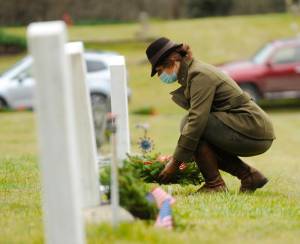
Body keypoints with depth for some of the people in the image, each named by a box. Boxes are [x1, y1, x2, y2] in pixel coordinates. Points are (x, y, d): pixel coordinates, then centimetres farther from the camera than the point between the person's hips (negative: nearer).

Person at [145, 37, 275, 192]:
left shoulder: (199, 75, -14)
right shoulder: (193, 71, 16)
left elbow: (197, 120, -22)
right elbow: (199, 117, 24)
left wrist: (175, 162, -19)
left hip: (253, 131, -10)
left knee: (188, 123, -15)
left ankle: (214, 184, -9)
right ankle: (250, 176, 14)